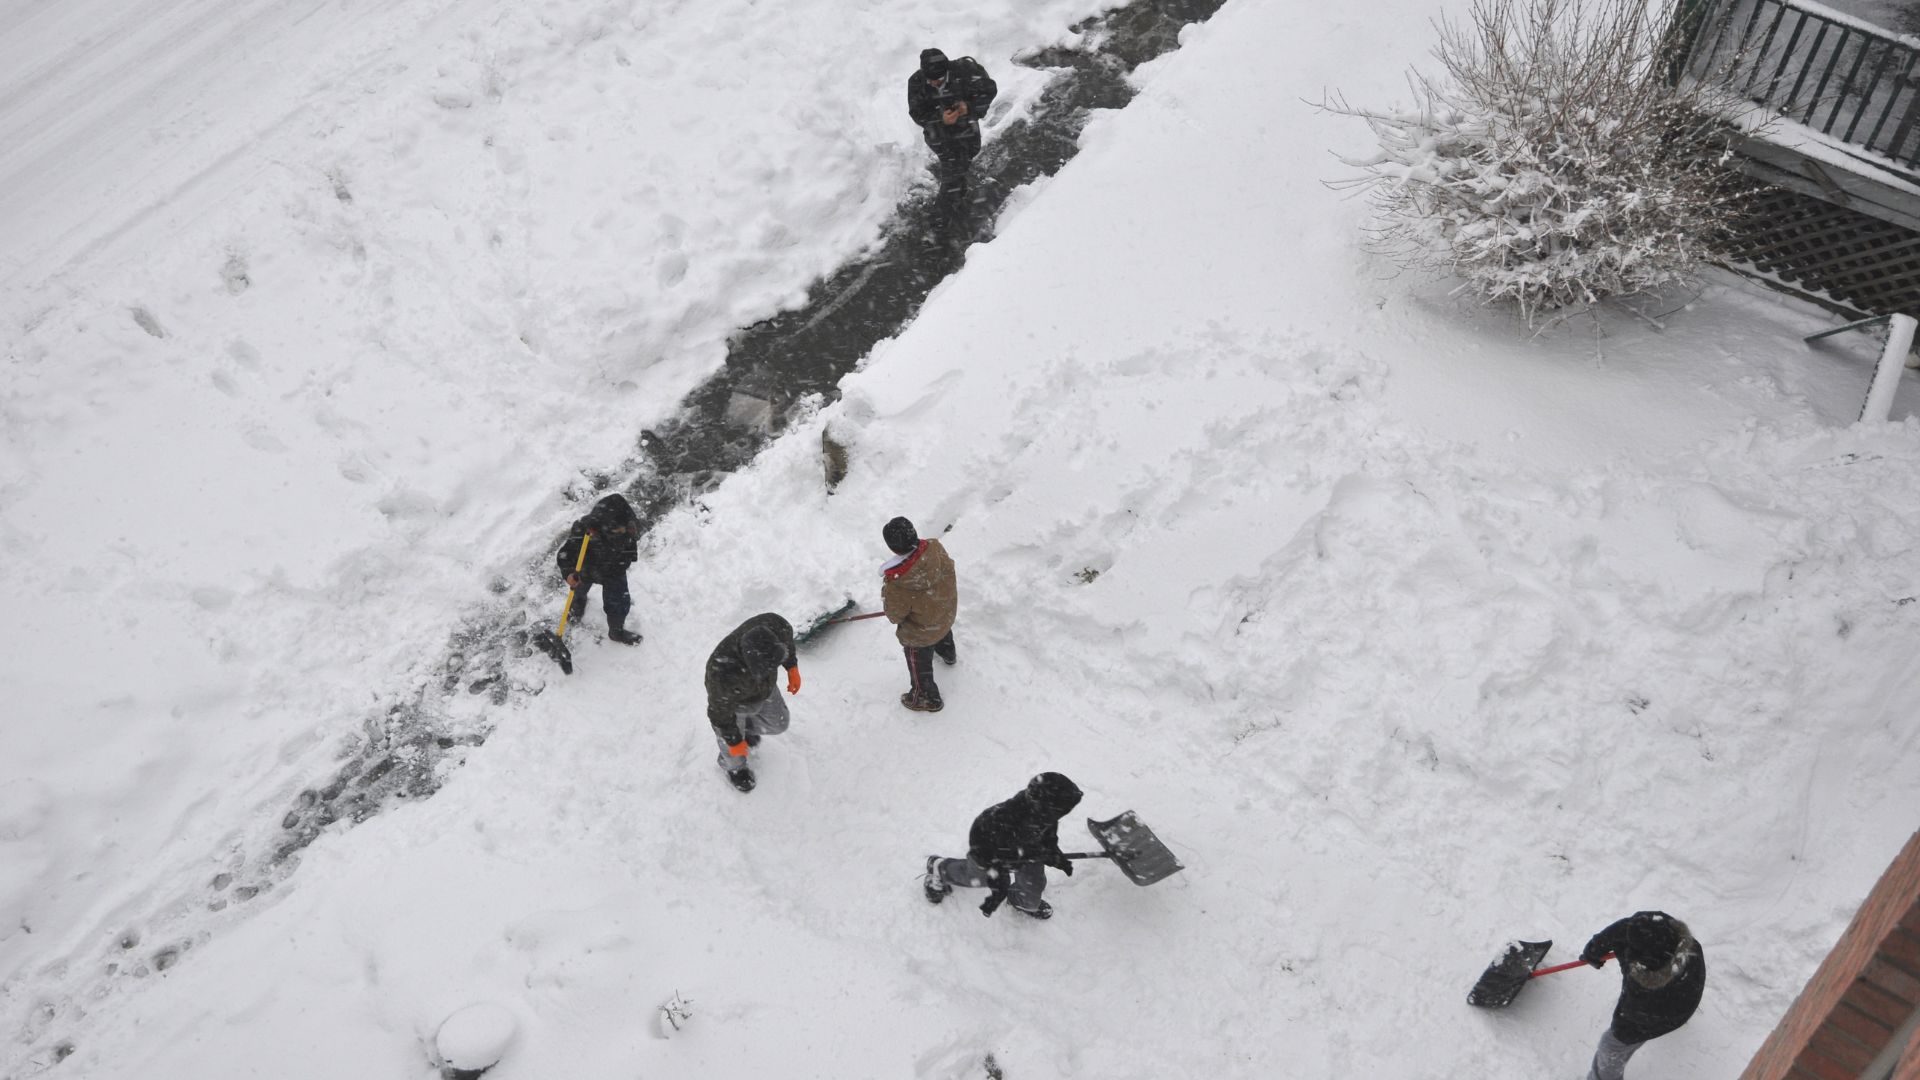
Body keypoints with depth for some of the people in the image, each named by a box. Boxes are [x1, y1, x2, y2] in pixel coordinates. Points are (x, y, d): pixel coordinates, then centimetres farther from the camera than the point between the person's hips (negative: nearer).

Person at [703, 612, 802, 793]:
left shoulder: (774, 625, -38)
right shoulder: (723, 674, -48)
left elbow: (787, 636, -9)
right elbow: (720, 712, -27)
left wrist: (792, 667, 2)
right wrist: (734, 741, -11)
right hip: (733, 702, -4)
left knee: (777, 723, 28)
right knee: (734, 747, 23)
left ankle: (747, 726, 60)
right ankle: (733, 766, 59)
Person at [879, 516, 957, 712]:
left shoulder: (896, 583, -43)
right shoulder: (935, 548, -29)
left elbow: (895, 615, -24)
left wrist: (885, 592, -4)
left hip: (921, 633, -6)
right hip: (947, 613, 6)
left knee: (920, 666, 25)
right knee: (944, 635, 41)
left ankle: (928, 698, 50)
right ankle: (948, 654, 74)